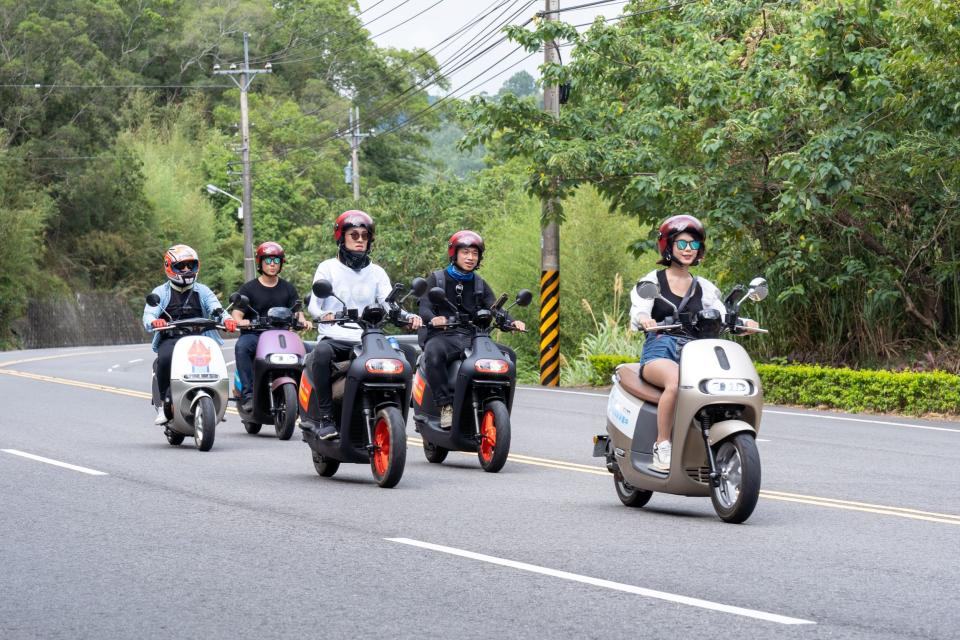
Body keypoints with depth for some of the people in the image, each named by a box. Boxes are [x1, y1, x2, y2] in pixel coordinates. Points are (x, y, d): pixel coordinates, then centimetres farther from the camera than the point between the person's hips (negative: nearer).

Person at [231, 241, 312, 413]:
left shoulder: (288, 289, 17)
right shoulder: (249, 288, 8)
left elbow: (296, 311, 6)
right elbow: (237, 312, -2)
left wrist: (303, 321, -17)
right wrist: (240, 321, -26)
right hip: (254, 335, -2)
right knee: (241, 347, -36)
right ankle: (248, 394, -39)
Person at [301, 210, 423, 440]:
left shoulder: (377, 273, 17)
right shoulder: (328, 268, 9)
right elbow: (314, 304, -3)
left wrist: (408, 317, -19)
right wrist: (324, 314, -27)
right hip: (333, 338, -2)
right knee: (322, 352, -38)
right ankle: (324, 418, -33)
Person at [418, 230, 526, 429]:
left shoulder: (480, 285, 21)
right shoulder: (436, 279, 10)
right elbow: (424, 308, -4)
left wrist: (512, 322, -14)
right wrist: (434, 319, -29)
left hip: (473, 338, 4)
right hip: (443, 336, -4)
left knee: (508, 355, -19)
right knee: (433, 354, -39)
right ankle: (446, 405, -36)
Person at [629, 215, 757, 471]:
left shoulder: (703, 287, 19)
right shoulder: (652, 281, 9)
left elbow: (721, 316, 7)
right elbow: (637, 311, -7)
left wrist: (743, 323, -16)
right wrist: (643, 320, -32)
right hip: (659, 352, -4)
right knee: (676, 380, -40)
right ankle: (662, 447, -31)